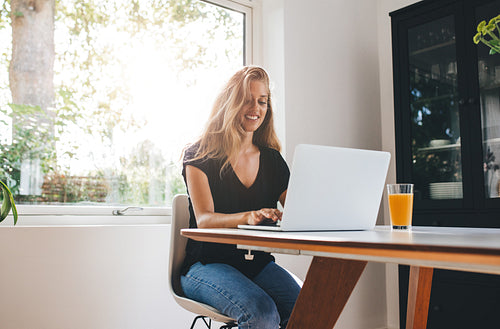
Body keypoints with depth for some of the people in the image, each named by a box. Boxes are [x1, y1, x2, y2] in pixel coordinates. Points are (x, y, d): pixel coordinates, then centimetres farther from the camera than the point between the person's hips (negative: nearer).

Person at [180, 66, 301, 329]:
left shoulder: (272, 159, 11)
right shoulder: (200, 155, -1)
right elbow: (204, 219, -14)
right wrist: (248, 217, -34)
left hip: (258, 263, 4)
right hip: (207, 264, -3)